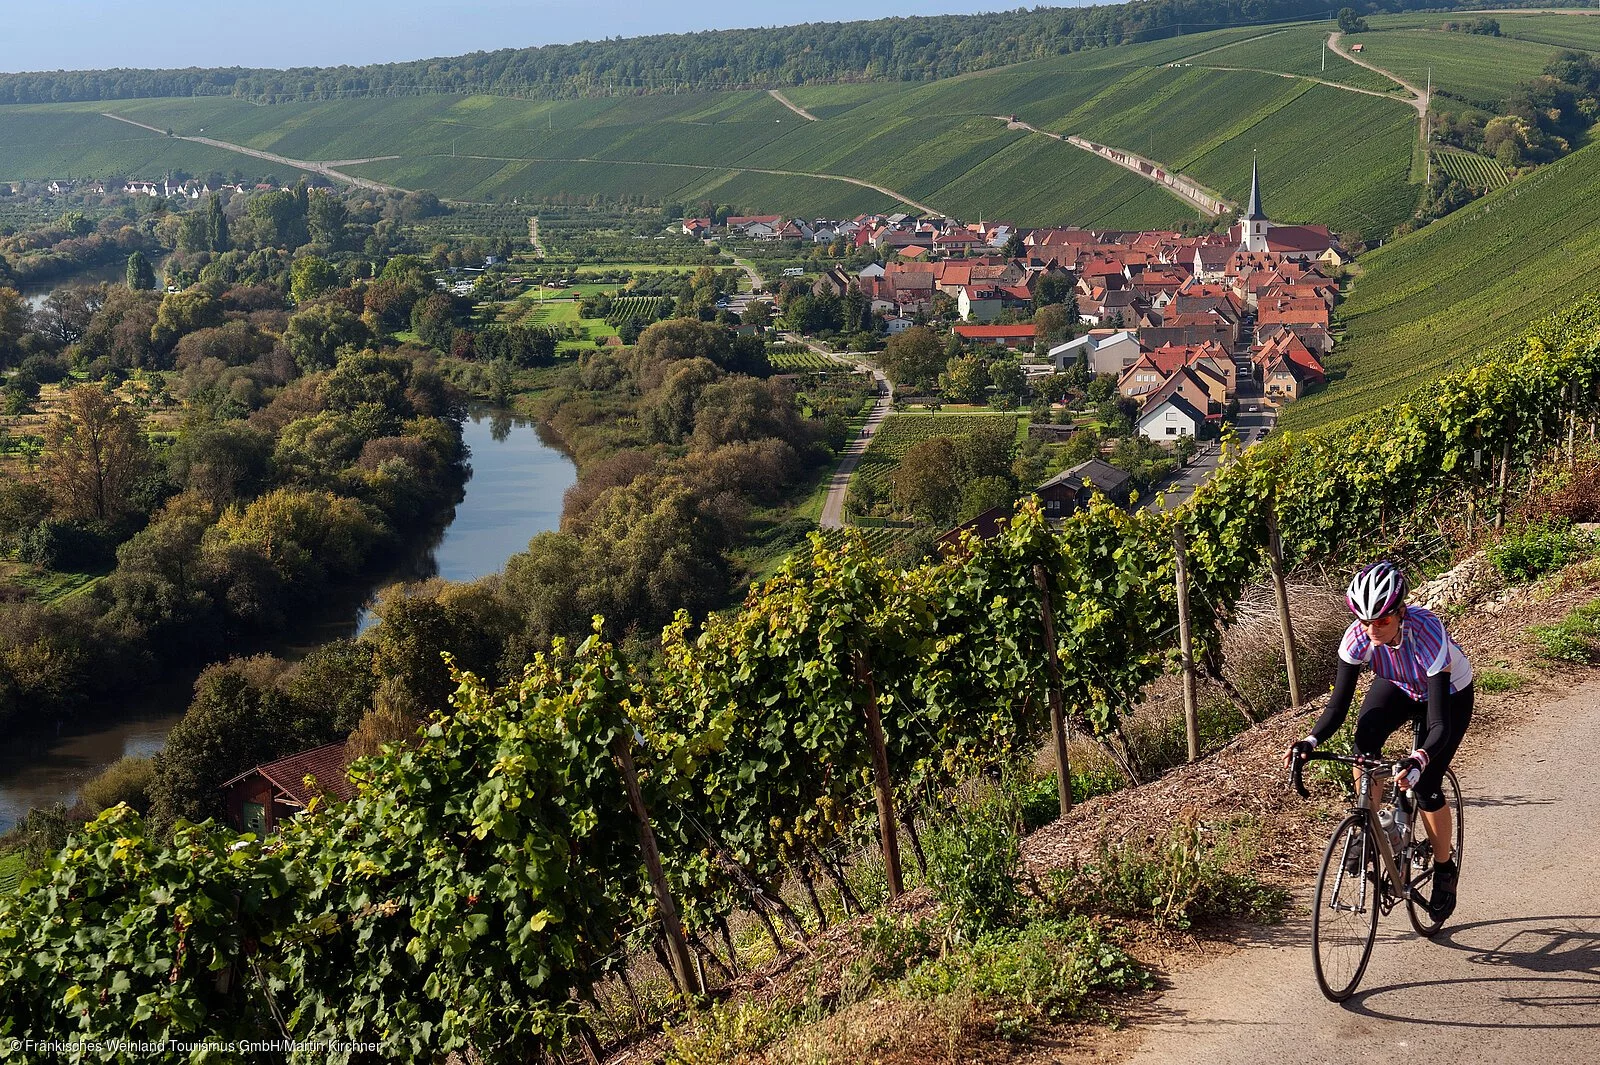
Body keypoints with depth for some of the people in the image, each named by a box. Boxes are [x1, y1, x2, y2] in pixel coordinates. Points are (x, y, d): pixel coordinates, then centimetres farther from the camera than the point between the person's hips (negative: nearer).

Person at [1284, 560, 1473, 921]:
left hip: (1450, 694, -3)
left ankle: (1444, 870, 12)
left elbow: (1440, 724, -43)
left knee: (1426, 784, -14)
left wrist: (1418, 760, -61)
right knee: (1365, 738, -28)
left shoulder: (1427, 633, -41)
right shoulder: (1358, 637, -30)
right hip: (1398, 687, 3)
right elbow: (1338, 705, -26)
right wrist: (1311, 741, -45)